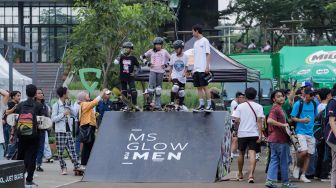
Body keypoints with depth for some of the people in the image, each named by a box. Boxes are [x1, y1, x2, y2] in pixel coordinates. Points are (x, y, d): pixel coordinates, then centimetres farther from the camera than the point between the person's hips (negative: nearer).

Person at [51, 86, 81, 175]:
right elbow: (53, 119, -13)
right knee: (60, 151, 0)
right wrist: (63, 114, -19)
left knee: (71, 149, 3)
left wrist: (68, 104, 2)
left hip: (68, 130, 6)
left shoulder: (66, 104, 11)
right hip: (60, 131, -6)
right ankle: (63, 167, 7)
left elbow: (73, 113, 12)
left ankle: (76, 166, 1)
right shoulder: (56, 105, -8)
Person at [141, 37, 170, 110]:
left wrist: (165, 64, -1)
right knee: (151, 87, -15)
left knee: (158, 89, 5)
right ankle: (149, 102, 1)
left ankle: (157, 105, 10)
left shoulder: (164, 52, 7)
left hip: (161, 71, 1)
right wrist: (148, 63, 2)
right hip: (153, 71, -1)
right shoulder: (151, 51, 7)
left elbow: (170, 59, 13)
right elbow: (143, 57, 13)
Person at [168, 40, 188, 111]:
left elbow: (186, 67, 5)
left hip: (182, 77, 2)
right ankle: (172, 102, -11)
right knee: (175, 87, -26)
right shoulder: (172, 56, 1)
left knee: (181, 91, 6)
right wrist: (169, 75, 4)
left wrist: (184, 72, -13)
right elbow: (170, 66, 9)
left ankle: (181, 104, 26)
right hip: (174, 76, -1)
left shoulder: (185, 56, -2)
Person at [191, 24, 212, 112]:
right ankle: (201, 105, 8)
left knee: (205, 87, -8)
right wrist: (193, 68, 16)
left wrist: (207, 67, -16)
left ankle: (209, 105, -5)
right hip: (196, 69, 8)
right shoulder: (195, 43, 19)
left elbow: (208, 54, -8)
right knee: (199, 87, 5)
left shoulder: (205, 41, -3)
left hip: (203, 69, -8)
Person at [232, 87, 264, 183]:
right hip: (254, 133, -1)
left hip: (242, 133, 1)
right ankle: (251, 175, -23)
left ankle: (240, 174, 29)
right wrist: (260, 135, -7)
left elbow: (236, 120, -4)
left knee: (241, 153, 17)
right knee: (252, 154, -7)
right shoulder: (258, 107, -2)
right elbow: (259, 121, -8)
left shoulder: (240, 106, 1)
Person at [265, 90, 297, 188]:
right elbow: (269, 120, -31)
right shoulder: (276, 109, -16)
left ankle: (270, 180, 3)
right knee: (285, 161, 2)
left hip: (274, 139, 9)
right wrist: (283, 125, -28)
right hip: (279, 139, -9)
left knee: (274, 160, 8)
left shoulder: (279, 108, 15)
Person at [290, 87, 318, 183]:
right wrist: (302, 120, -22)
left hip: (310, 132, 6)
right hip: (301, 131, -6)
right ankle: (297, 166, 7)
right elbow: (293, 117, -6)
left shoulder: (314, 104, 8)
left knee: (308, 154, 5)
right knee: (304, 151, -21)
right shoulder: (298, 104, -7)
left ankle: (303, 175, 14)